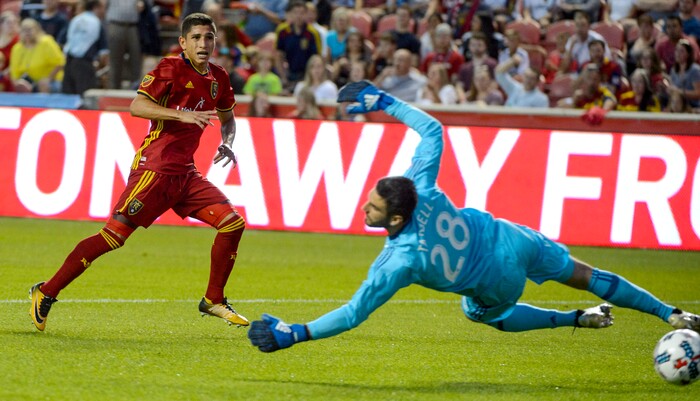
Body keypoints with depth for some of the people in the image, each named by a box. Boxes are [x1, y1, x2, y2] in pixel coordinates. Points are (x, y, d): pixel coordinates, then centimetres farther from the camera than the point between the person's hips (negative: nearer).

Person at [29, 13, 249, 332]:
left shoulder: (218, 78, 12)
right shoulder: (171, 68, -8)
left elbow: (227, 119, 31)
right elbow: (137, 106, -20)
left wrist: (227, 144, 10)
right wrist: (182, 115, -29)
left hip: (185, 173, 7)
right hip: (155, 168, -7)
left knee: (233, 223, -4)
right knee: (113, 235, -13)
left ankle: (213, 302, 10)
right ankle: (45, 293, -5)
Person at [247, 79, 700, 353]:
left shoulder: (399, 262, -35)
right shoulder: (422, 189, -25)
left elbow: (355, 312, -30)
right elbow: (432, 130, -12)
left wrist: (296, 333, -26)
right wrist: (386, 103, -7)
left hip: (496, 286, -3)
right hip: (509, 239, 3)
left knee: (493, 314, 34)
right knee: (583, 276, 21)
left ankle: (580, 320, 35)